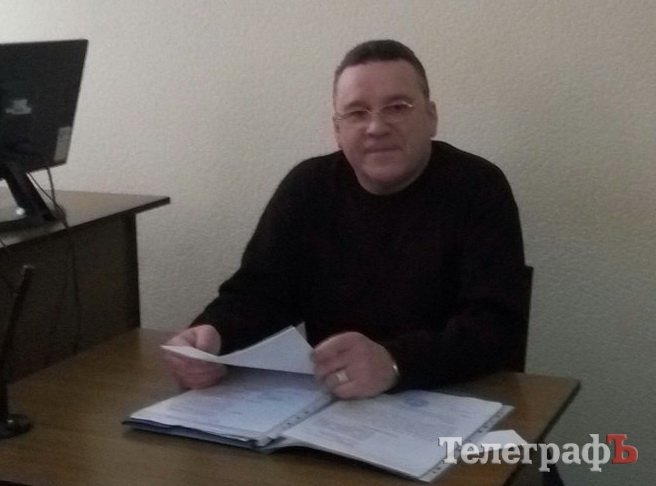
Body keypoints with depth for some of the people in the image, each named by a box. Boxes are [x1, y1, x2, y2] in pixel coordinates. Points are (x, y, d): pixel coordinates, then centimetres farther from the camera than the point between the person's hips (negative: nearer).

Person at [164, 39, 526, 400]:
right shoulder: (307, 187, 3)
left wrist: (393, 363, -35)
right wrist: (214, 336, -23)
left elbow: (498, 324, -17)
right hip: (328, 404, 1)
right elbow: (257, 293, 1)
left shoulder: (478, 189, -8)